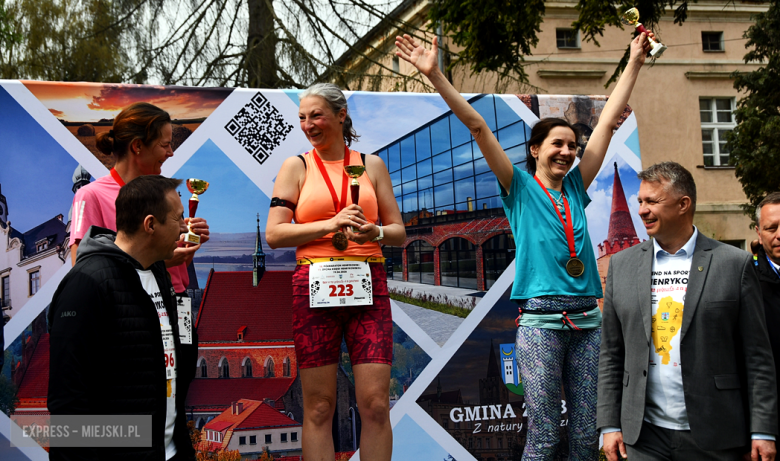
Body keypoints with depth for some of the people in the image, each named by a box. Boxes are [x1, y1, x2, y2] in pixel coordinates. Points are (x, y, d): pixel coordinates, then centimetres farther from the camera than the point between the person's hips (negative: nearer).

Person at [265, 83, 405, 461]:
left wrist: (374, 232, -8)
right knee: (319, 406, 1)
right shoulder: (296, 166, 9)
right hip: (314, 287, -1)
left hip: (368, 287, 1)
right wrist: (331, 224, -11)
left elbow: (399, 232, 14)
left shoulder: (371, 165, 14)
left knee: (375, 403, -6)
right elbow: (274, 234, 0)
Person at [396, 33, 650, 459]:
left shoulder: (576, 188, 15)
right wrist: (434, 75, -10)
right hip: (540, 319, -4)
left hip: (586, 319, 5)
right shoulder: (520, 188, 5)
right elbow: (477, 127, -4)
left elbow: (609, 119, 17)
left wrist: (635, 61, 21)